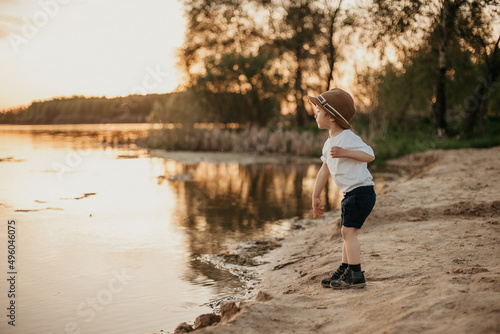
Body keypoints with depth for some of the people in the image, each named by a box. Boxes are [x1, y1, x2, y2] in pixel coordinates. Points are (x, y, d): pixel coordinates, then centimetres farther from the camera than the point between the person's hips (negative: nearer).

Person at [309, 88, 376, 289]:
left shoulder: (348, 138, -15)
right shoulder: (329, 143, 13)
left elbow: (369, 155, -24)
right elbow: (324, 170, 18)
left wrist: (345, 153, -32)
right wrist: (315, 197, 20)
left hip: (362, 191, -10)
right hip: (349, 194, 10)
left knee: (348, 230, -12)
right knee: (347, 232, 15)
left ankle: (356, 276, -7)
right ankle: (344, 271, 26)